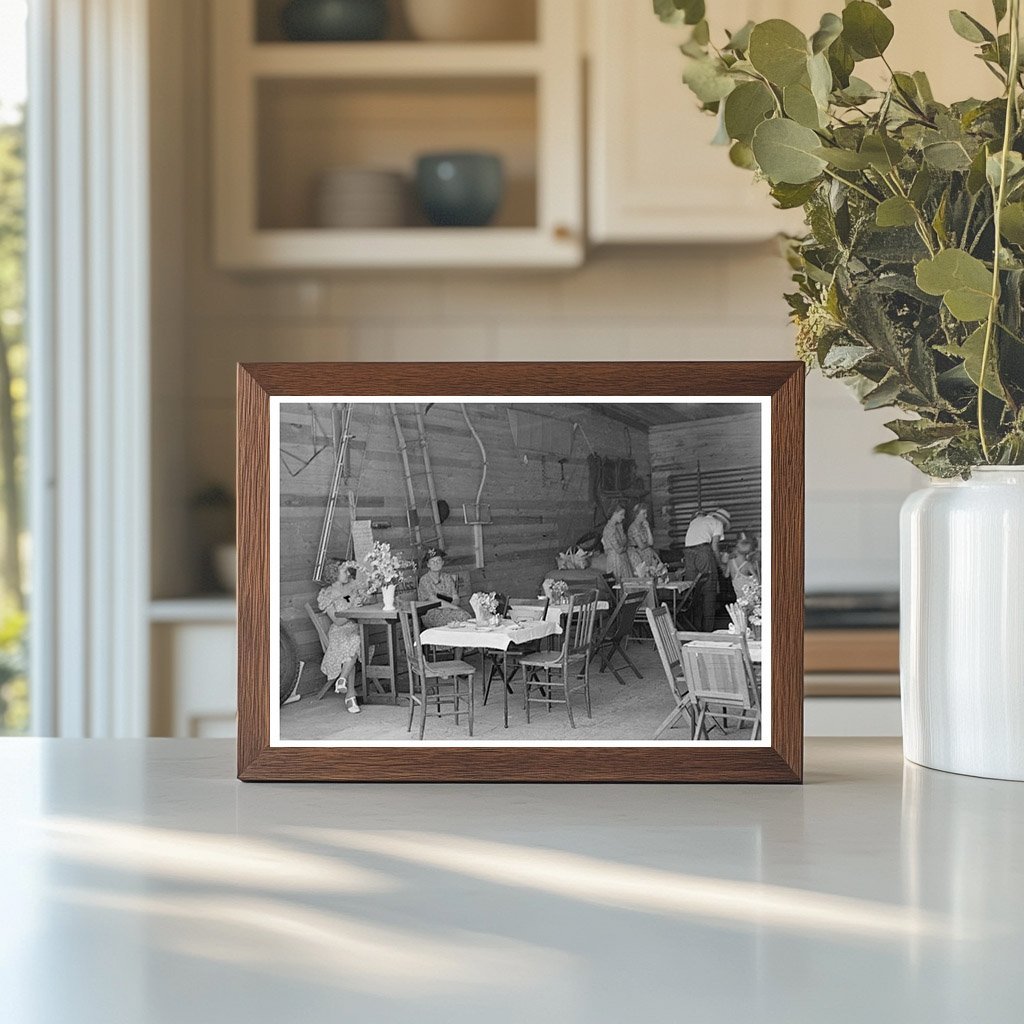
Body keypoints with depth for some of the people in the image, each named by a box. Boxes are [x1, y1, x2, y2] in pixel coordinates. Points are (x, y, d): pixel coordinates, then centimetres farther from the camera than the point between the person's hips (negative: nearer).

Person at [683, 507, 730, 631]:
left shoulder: (695, 521, 32)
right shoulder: (717, 523, 14)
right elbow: (714, 546, 3)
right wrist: (718, 564, 12)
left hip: (688, 552, 5)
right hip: (703, 550, -5)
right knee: (709, 591, 1)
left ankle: (697, 627, 7)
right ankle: (707, 628, -2)